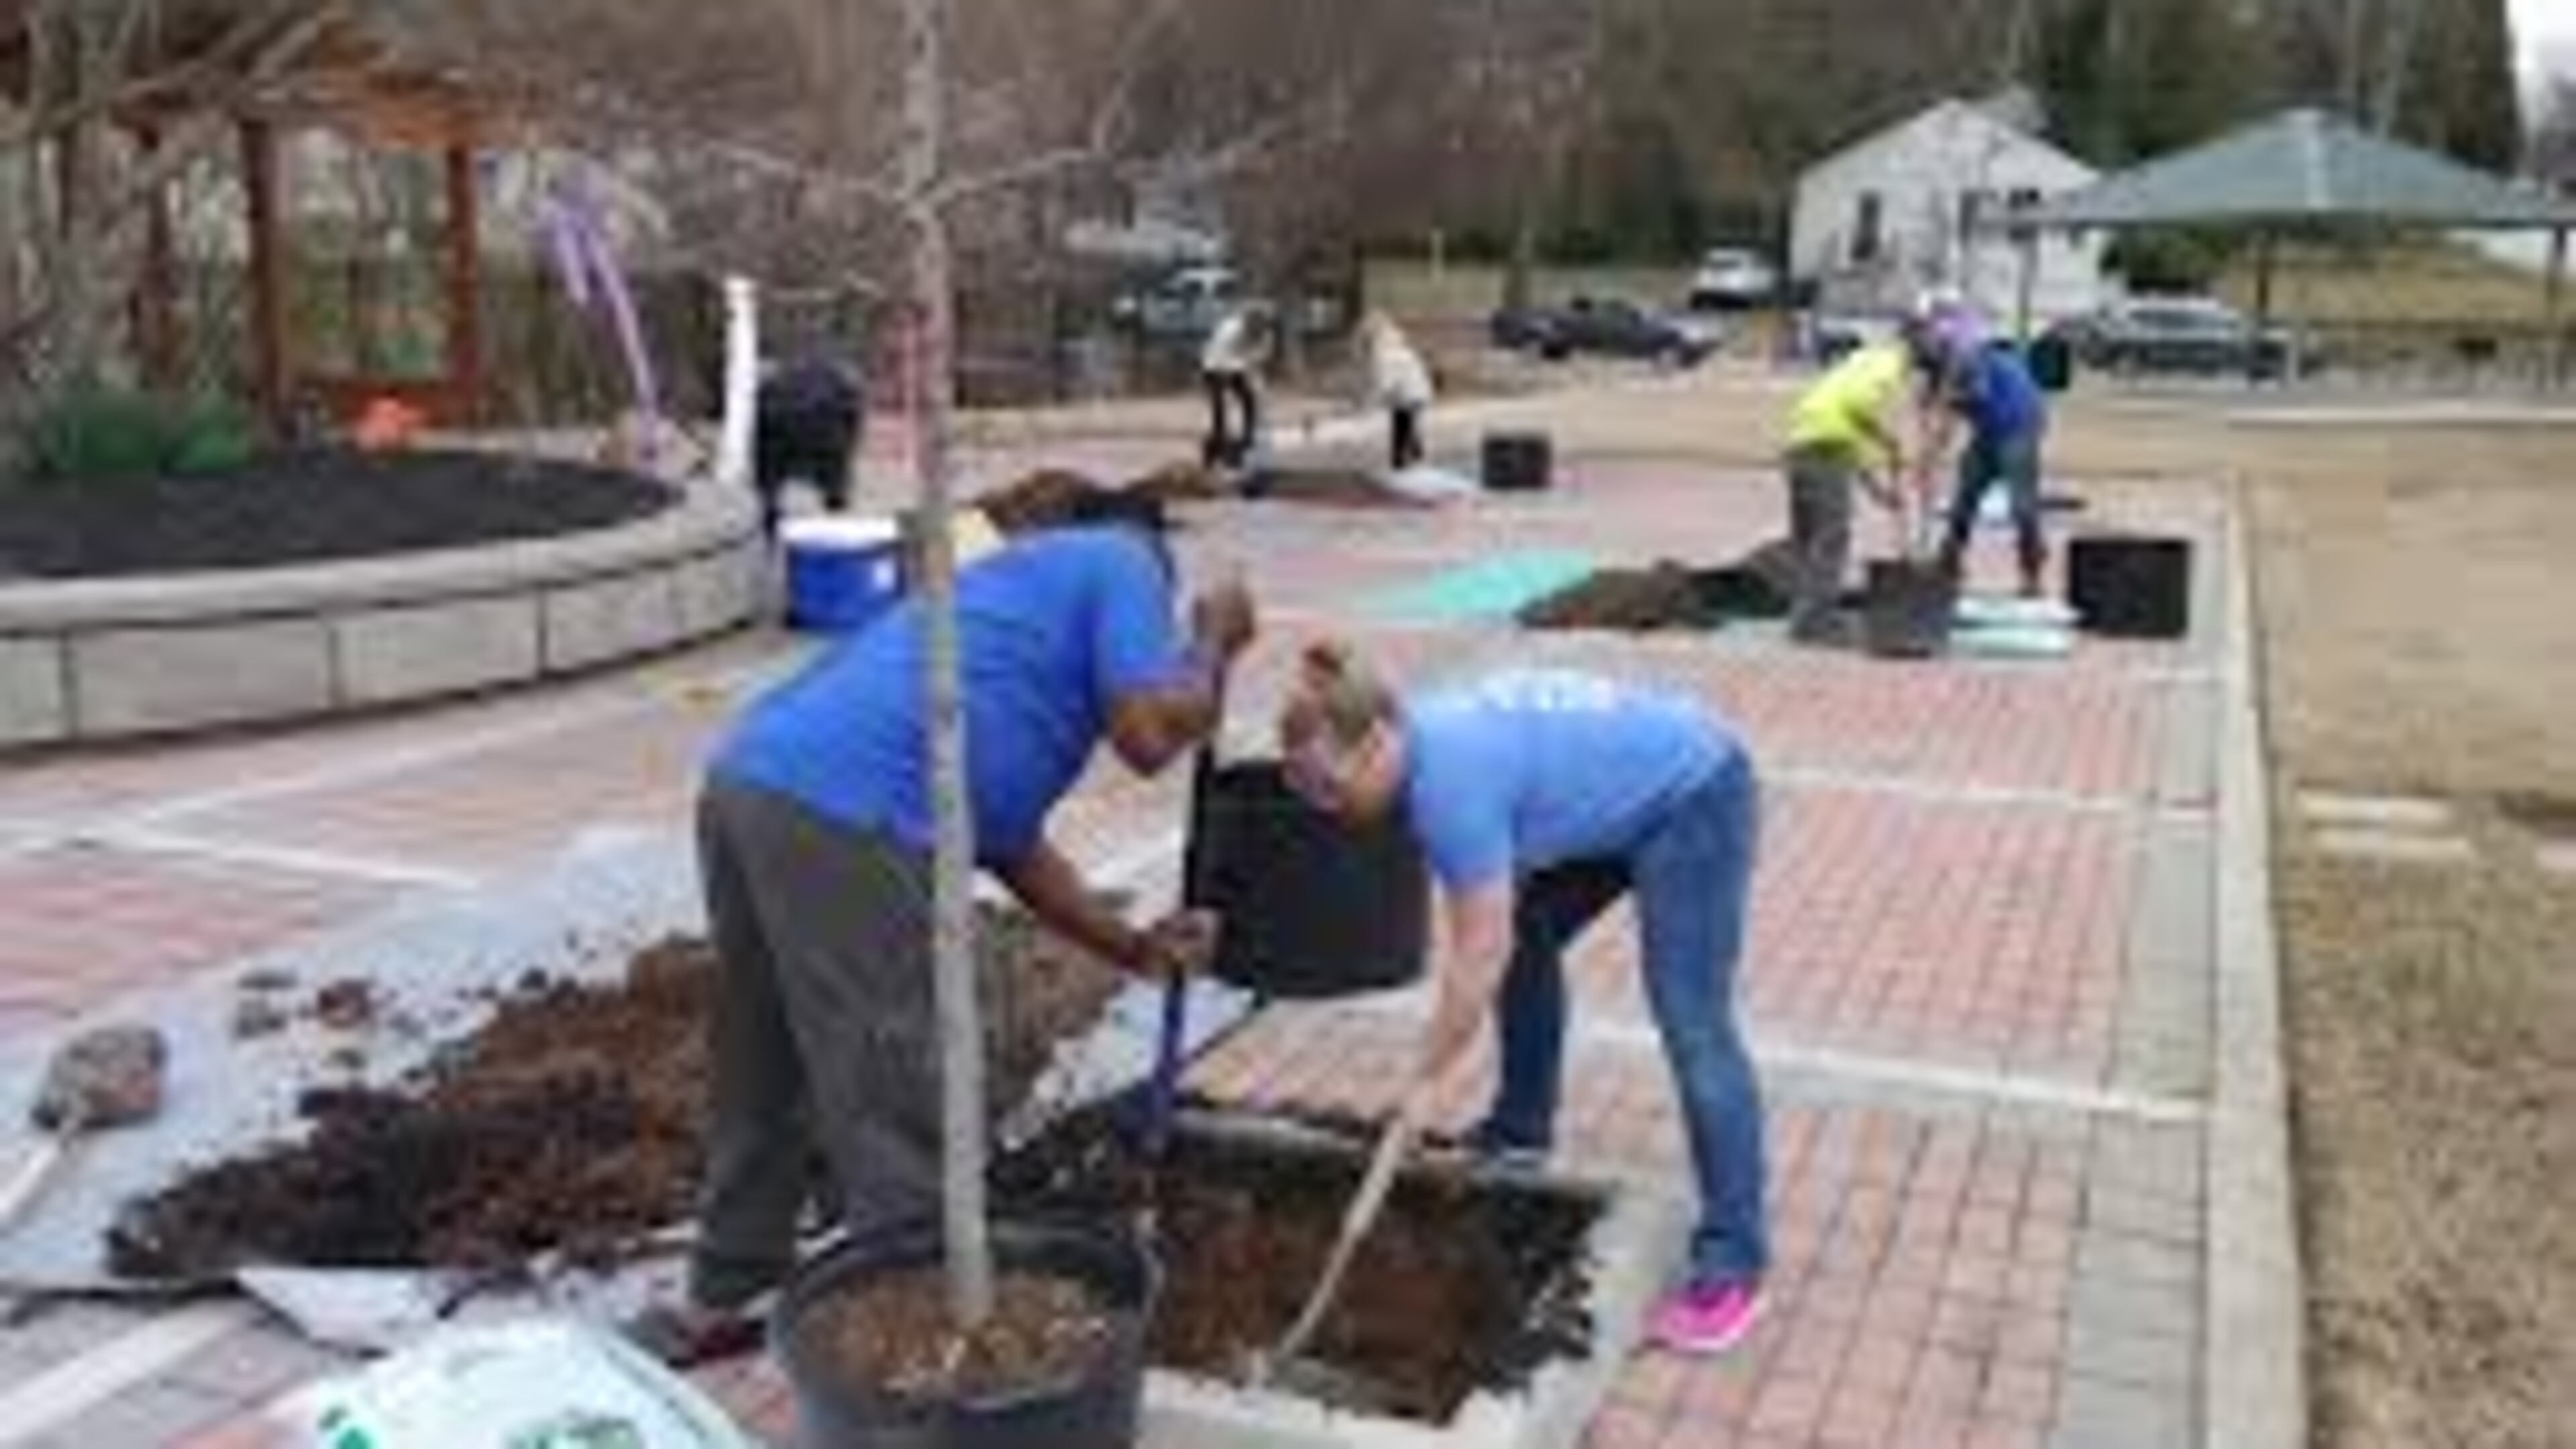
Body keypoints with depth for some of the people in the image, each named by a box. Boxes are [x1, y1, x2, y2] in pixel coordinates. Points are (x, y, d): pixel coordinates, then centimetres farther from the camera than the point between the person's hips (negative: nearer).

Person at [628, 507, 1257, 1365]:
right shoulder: (1122, 564, 12)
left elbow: (1010, 839, 33)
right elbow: (1151, 734, -3)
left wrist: (1134, 948, 37)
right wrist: (1215, 642, 16)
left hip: (750, 785, 9)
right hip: (839, 814, -9)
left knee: (767, 1077, 24)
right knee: (893, 1104, 3)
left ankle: (724, 1300, 39)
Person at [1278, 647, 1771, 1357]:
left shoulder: (1451, 777, -29)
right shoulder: (1428, 737, -2)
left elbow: (1481, 952, -26)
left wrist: (1426, 1082, -16)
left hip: (1695, 798, -10)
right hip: (1628, 799, 10)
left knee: (1693, 1026, -14)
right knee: (1526, 937, 18)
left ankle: (1733, 1263, -9)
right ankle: (1521, 1130, 34)